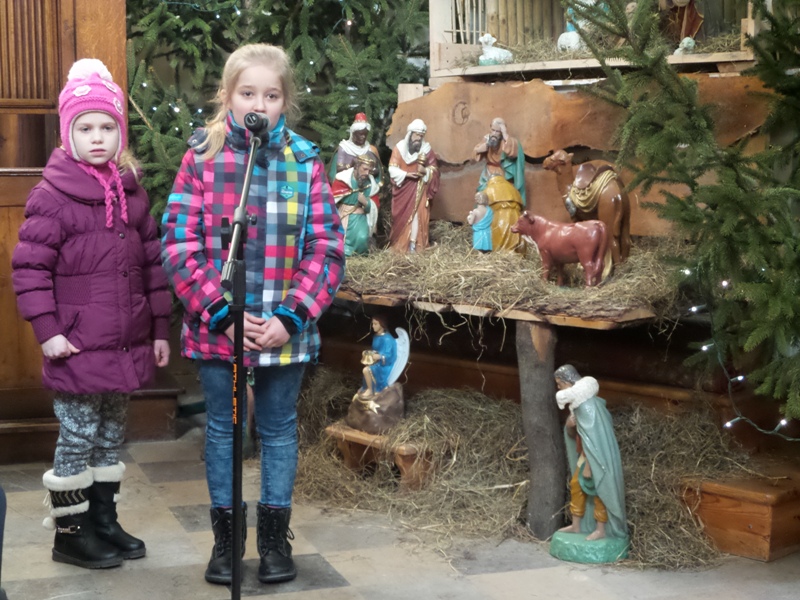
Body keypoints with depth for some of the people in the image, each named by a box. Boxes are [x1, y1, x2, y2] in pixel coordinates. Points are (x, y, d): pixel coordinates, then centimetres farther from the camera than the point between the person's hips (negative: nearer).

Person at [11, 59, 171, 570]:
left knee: (112, 436, 15)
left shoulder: (132, 192, 9)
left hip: (127, 345, 6)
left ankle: (104, 522, 28)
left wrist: (160, 328, 13)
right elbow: (30, 265, -11)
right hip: (78, 348, -6)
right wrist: (47, 330, -15)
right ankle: (70, 533, 15)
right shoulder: (52, 194, -9)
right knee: (78, 437, 1)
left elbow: (153, 263, 13)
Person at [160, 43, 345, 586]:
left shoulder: (305, 161, -2)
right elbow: (180, 245, -8)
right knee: (222, 429, 12)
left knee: (279, 429, 13)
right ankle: (225, 536, 27)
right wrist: (223, 313, -15)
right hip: (217, 327, 0)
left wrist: (291, 316, -13)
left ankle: (276, 536, 28)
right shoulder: (202, 158, -4)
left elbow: (327, 248, -4)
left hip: (286, 331, 1)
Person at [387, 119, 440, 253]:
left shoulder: (427, 149, 0)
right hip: (403, 187, -1)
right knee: (401, 215, 2)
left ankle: (413, 244, -4)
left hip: (419, 189, 1)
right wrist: (406, 174, -21)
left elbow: (434, 169, 3)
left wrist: (425, 171, -18)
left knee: (417, 213, -6)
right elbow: (392, 169, -7)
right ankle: (398, 244, 12)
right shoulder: (399, 148, -5)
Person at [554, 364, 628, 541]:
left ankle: (601, 530, 16)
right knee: (576, 485, 16)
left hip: (597, 458, -10)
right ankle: (576, 525, 26)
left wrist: (588, 466, -22)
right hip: (587, 454, 10)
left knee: (598, 491, 3)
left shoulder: (586, 405, -25)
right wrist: (569, 425, -11)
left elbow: (591, 438, -25)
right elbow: (573, 433, 13)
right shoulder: (577, 401, 5)